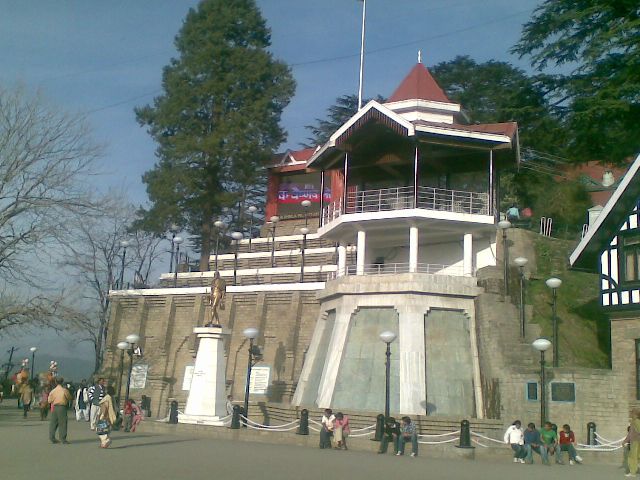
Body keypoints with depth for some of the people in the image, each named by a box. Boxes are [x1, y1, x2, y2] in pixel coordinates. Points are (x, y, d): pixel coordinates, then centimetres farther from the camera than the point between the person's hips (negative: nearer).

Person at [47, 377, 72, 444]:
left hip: (54, 408, 3)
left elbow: (49, 400, 3)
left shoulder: (52, 391, 0)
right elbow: (69, 398, 2)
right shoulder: (65, 390, -8)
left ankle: (52, 438, 13)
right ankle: (63, 439, 2)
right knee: (62, 424, 2)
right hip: (62, 407, -3)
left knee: (53, 423, 12)